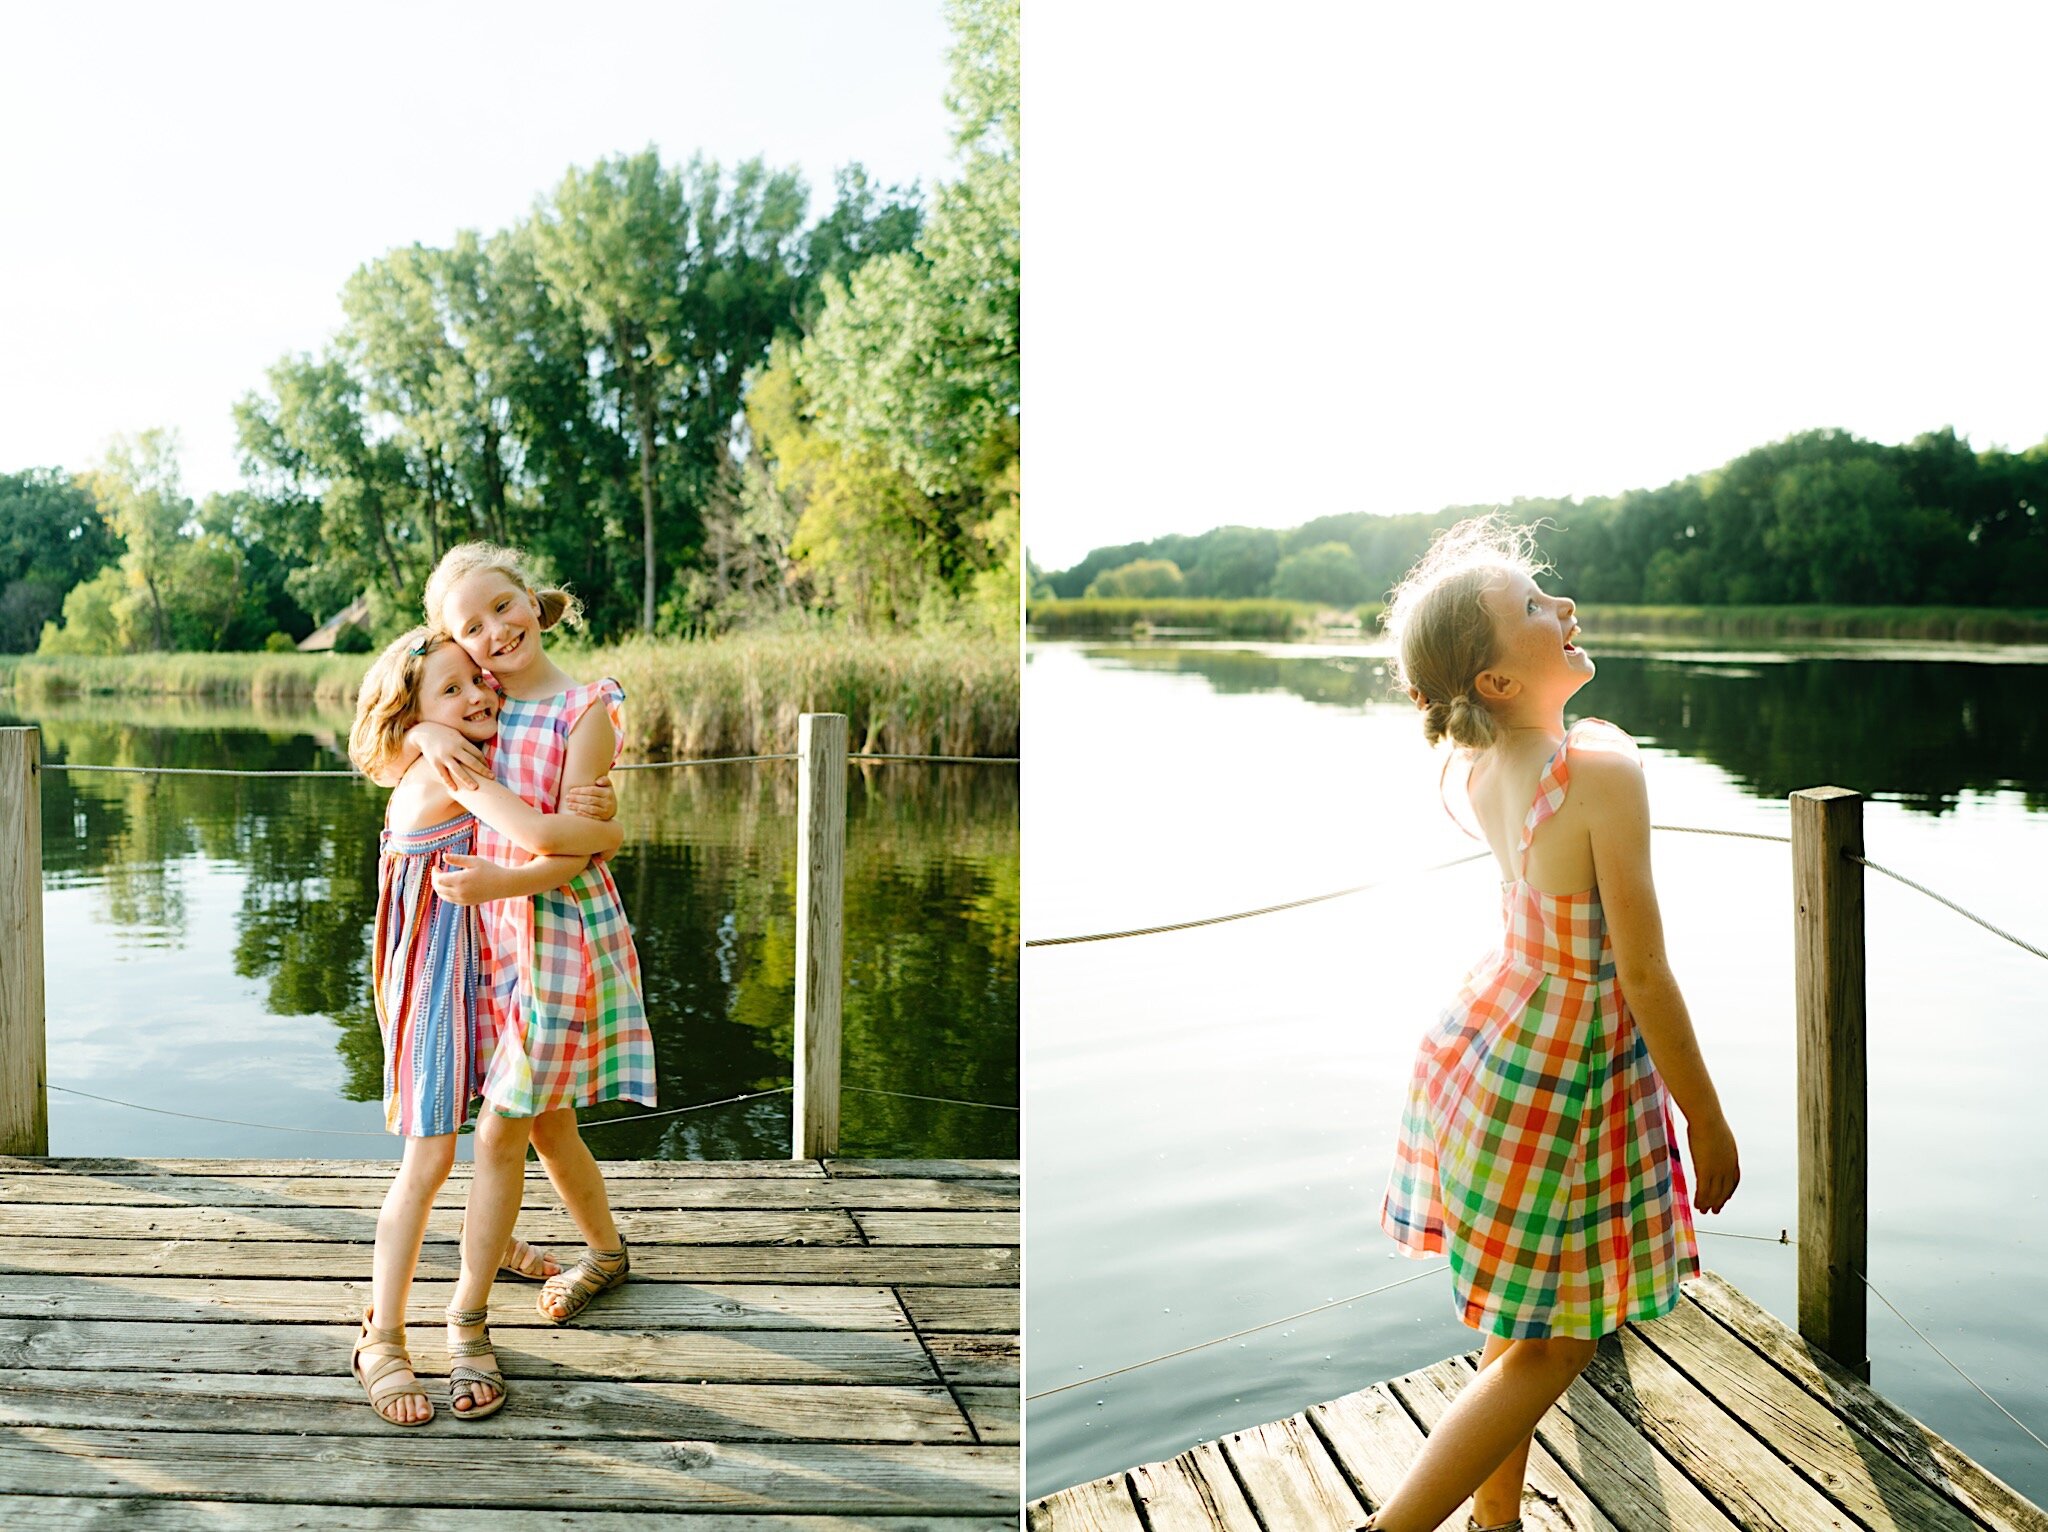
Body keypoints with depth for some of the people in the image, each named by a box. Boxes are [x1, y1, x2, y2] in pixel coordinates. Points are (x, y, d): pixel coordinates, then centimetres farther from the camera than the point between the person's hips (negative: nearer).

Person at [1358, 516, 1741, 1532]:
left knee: (1519, 1329, 22)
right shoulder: (1603, 770, -28)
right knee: (1547, 1351, 11)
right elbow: (1643, 974, -21)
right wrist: (1708, 1124, -10)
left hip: (1490, 1041, 8)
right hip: (1563, 1080, -7)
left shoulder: (1479, 769, -7)